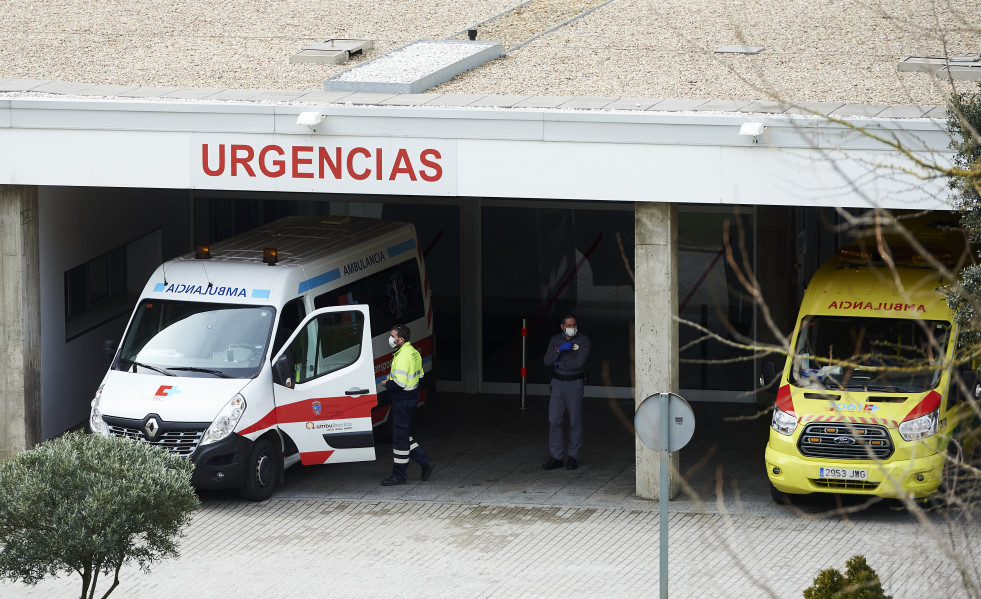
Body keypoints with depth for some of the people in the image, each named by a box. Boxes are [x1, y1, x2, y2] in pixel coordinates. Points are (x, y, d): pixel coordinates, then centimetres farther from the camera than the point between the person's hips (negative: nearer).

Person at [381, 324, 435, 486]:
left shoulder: (402, 357, -23)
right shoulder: (413, 352, 9)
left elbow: (400, 383, -28)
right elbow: (420, 374, 20)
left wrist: (387, 384, -7)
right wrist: (392, 378, 15)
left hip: (403, 400, -10)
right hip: (411, 397, 10)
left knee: (400, 437, -1)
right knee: (403, 435, 19)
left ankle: (399, 475, 7)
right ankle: (425, 463, 19)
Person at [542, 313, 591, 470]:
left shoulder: (583, 341, -6)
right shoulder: (555, 340, 6)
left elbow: (579, 362, -18)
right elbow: (548, 361, -6)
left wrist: (559, 364, -8)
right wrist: (559, 349, -20)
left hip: (574, 383, -3)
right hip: (558, 383, 3)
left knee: (575, 422, 2)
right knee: (554, 421, -2)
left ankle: (573, 457, 12)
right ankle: (556, 457, 3)